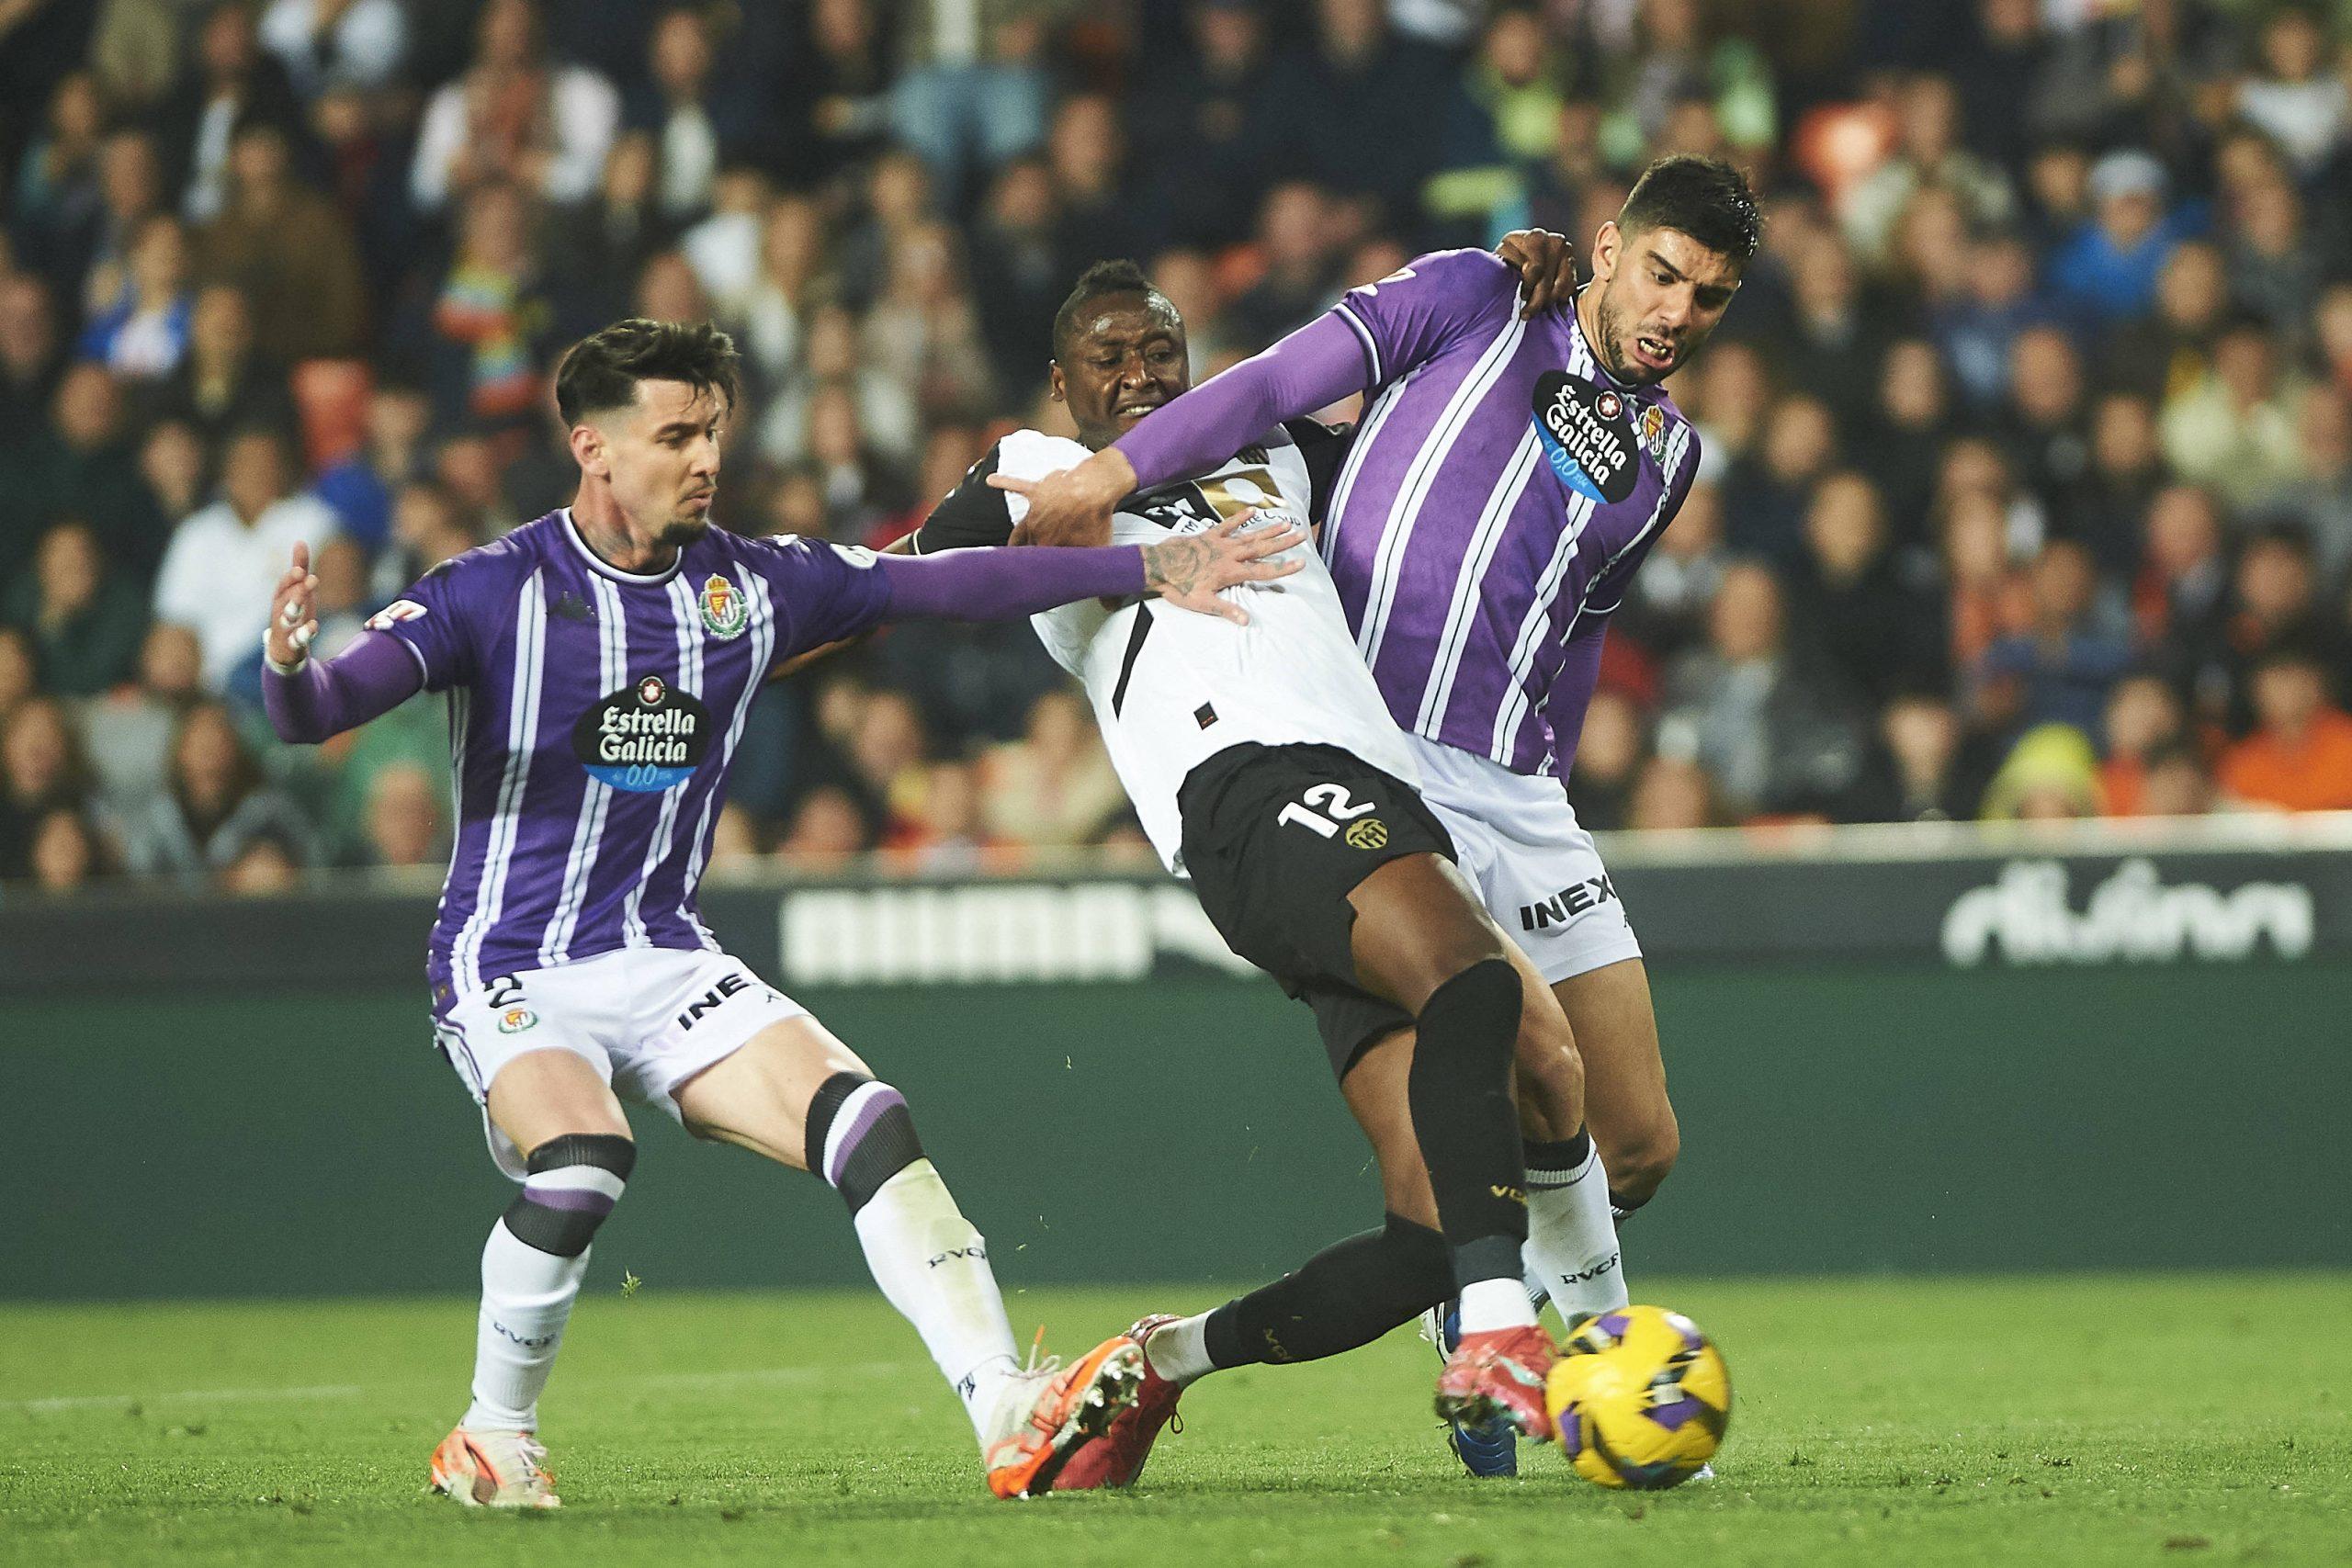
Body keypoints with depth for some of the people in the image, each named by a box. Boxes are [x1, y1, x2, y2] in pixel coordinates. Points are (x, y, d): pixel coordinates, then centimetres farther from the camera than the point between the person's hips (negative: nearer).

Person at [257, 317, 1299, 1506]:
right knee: (580, 1164, -32)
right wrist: (288, 662, -44)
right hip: (512, 971, -5)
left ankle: (1010, 1417, -21)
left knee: (866, 1126, -17)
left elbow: (939, 585, 9)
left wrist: (1153, 571, 5)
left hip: (667, 961, 5)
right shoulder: (495, 592, -12)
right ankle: (490, 1441, -7)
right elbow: (318, 712, -19)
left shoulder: (752, 585, 3)